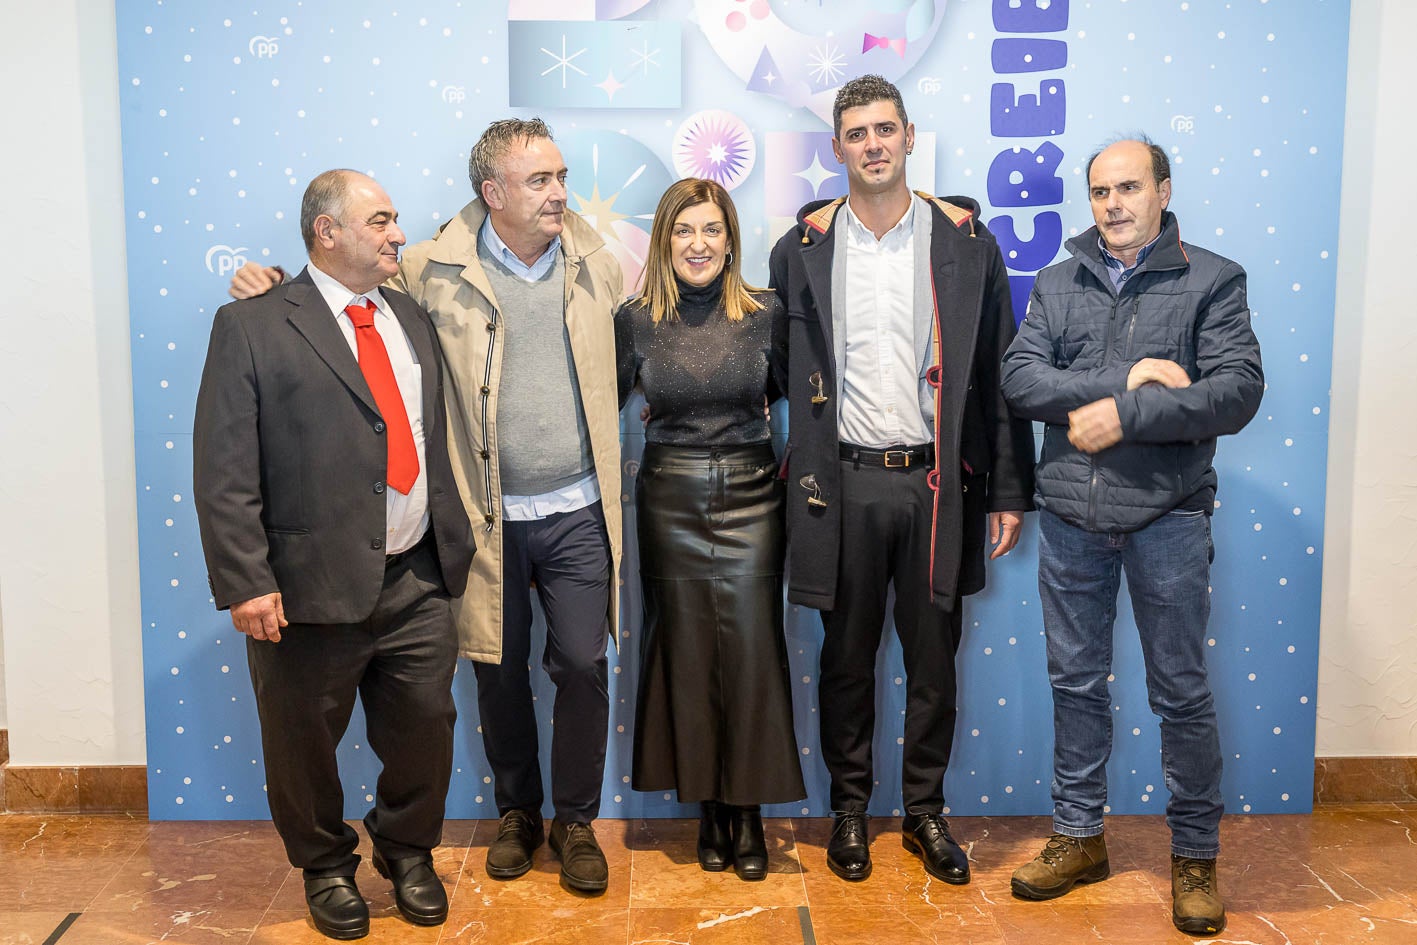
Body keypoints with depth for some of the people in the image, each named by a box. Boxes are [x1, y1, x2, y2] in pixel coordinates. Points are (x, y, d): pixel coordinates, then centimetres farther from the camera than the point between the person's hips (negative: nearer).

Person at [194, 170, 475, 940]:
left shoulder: (411, 320, 13)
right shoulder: (252, 327, -6)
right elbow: (224, 471, -10)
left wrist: (453, 544, 13)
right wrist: (245, 582, -16)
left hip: (417, 581, 5)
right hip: (311, 588, -4)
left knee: (425, 726, 11)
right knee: (305, 743, 12)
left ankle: (407, 850, 38)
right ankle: (325, 867, 38)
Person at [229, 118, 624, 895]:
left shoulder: (594, 260, 2)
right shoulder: (437, 269, -6)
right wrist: (275, 284, -7)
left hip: (577, 511, 1)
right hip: (488, 513, -1)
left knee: (582, 665, 3)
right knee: (499, 669, 12)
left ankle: (576, 821, 23)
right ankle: (517, 812, 34)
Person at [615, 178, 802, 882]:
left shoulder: (765, 314, 0)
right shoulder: (636, 320, 0)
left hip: (751, 495, 0)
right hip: (670, 500, 1)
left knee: (750, 650, 0)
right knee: (687, 651, 6)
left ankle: (749, 809, 15)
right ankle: (708, 807, 21)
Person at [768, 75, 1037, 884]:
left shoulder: (966, 242, 2)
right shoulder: (803, 247, 4)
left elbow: (999, 373, 3)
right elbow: (779, 369, 7)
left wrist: (1010, 491, 0)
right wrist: (799, 478, 1)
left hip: (937, 481, 0)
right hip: (844, 482, 0)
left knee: (934, 658, 10)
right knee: (847, 656, 11)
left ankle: (926, 810, 28)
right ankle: (850, 808, 28)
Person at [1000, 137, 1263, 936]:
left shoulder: (1212, 280, 0)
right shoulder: (1057, 285, 9)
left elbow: (1238, 391, -13)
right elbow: (1020, 379, -5)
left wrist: (1125, 415, -18)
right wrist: (1124, 381, -15)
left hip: (1167, 515, -3)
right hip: (1070, 514, 3)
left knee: (1182, 690, 6)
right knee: (1076, 681, 12)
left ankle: (1197, 855, 23)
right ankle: (1080, 837, 27)